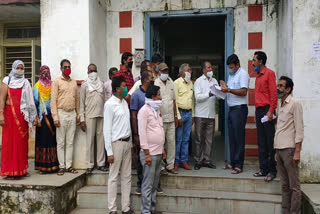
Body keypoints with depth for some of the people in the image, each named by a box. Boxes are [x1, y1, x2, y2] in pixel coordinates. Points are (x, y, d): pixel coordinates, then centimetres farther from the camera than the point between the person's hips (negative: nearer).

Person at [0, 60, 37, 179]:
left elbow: (29, 100, 13)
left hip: (22, 115, 4)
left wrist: (33, 116, 6)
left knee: (23, 141, 6)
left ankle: (22, 169, 14)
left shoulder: (25, 83, 15)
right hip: (10, 114, -4)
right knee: (10, 142, -3)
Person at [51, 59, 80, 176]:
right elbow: (53, 100, -6)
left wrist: (78, 114, 11)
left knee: (70, 142, 7)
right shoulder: (57, 81, -1)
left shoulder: (74, 82, 13)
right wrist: (55, 117, -12)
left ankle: (69, 165, 13)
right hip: (61, 113, -4)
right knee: (61, 142, 2)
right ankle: (62, 166, 9)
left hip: (72, 114, 4)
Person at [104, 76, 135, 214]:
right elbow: (107, 129, -13)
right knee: (113, 177, 2)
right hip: (116, 143, -7)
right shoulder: (110, 104, -11)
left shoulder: (125, 102, 10)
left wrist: (130, 142, 9)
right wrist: (109, 152, -15)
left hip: (127, 142, 7)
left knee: (127, 176, 11)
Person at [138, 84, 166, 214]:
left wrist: (162, 149, 16)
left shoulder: (156, 109, 14)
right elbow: (142, 133, -16)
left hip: (158, 153, 8)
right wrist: (147, 154, -17)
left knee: (155, 184, 14)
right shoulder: (144, 110, -12)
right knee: (148, 185, -1)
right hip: (149, 153, -8)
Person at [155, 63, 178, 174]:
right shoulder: (155, 84, -5)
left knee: (171, 142, 7)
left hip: (171, 119, 6)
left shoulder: (171, 83, 15)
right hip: (160, 119, -6)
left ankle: (170, 165, 17)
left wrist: (175, 116, 17)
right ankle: (161, 166, 10)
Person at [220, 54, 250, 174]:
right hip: (231, 109, 8)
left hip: (239, 109, -8)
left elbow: (244, 91, -17)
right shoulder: (231, 75, 20)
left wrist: (228, 89, -20)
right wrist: (224, 87, 5)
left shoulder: (243, 74, -7)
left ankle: (239, 166, -1)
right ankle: (233, 163, 17)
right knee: (232, 137, 10)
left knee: (239, 137, -6)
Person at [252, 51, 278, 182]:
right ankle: (263, 169, 14)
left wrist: (271, 111, -18)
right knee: (261, 143, 8)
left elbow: (273, 93, -11)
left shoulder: (269, 73, -4)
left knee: (270, 142, -3)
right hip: (259, 110, 8)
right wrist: (257, 111, 13)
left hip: (266, 110, -8)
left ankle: (272, 171, 3)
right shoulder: (258, 76, 19)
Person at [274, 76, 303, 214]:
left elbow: (299, 129, -10)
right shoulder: (281, 105, 18)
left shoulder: (295, 104, -4)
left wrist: (297, 151, -16)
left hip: (289, 149, -7)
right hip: (279, 149, 7)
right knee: (284, 185, 10)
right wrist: (276, 151, 15)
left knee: (294, 186, -2)